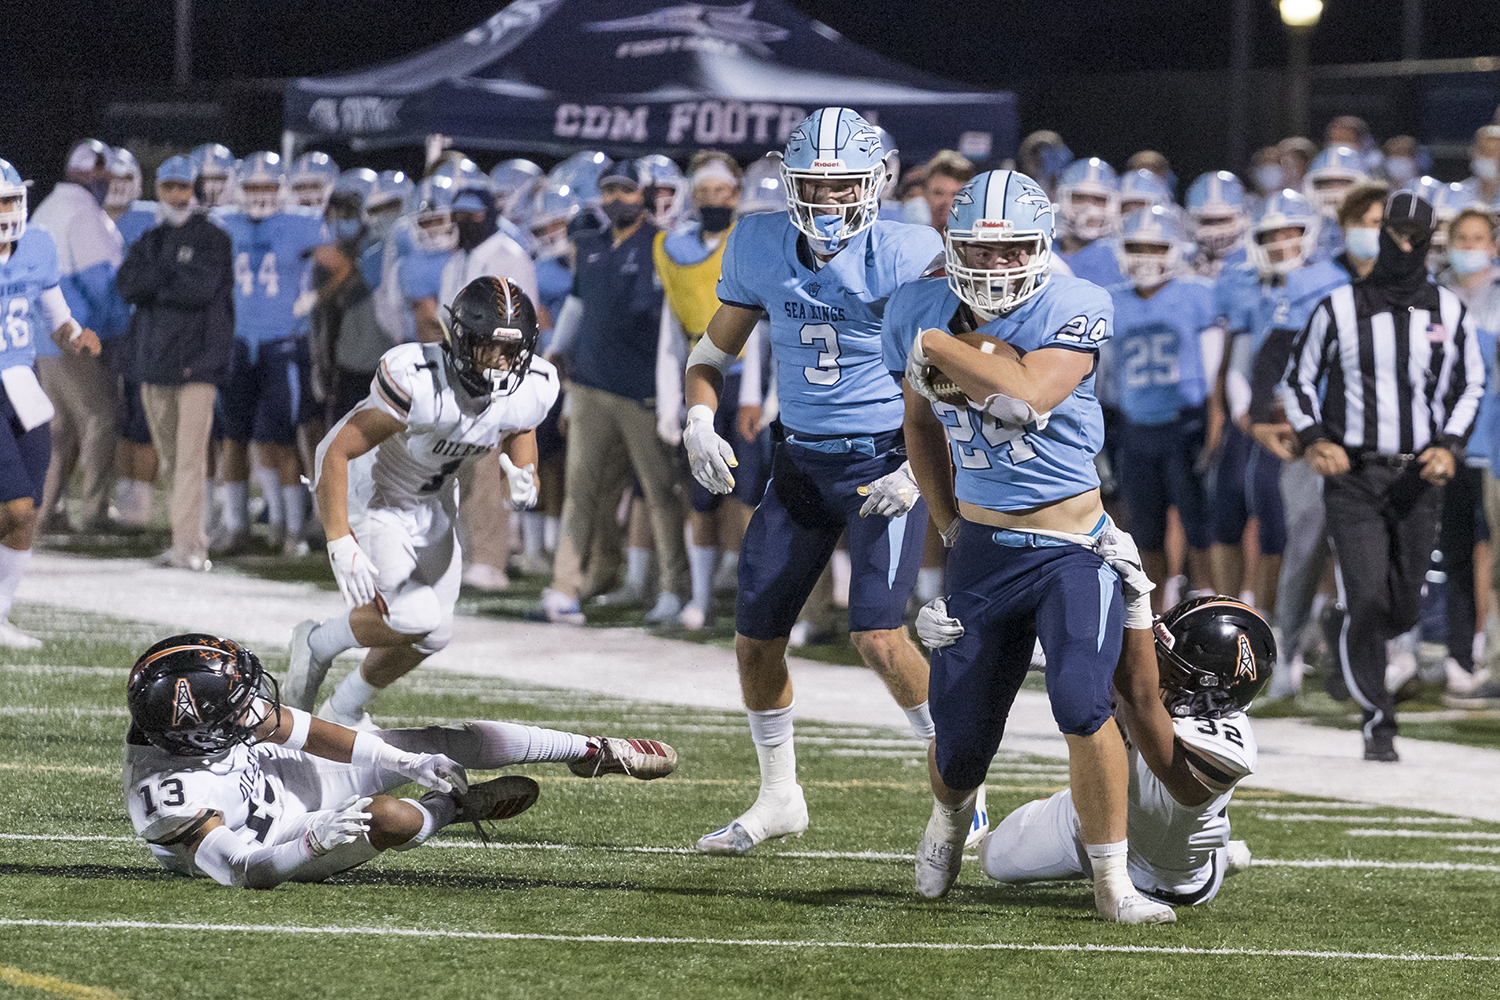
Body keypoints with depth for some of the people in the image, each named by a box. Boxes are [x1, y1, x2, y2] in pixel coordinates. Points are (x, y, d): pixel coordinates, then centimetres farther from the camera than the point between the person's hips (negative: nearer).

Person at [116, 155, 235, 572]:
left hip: (198, 357, -5)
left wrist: (152, 287, -5)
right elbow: (127, 285, 0)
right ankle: (194, 538, 19)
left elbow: (201, 289, -13)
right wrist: (172, 277, -11)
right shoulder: (148, 241, 17)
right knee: (170, 459, 8)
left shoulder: (213, 239, 2)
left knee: (191, 455, -14)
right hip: (154, 358, 5)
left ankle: (188, 542, -18)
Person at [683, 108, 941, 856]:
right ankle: (779, 797, 25)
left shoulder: (907, 257, -15)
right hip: (800, 463, 5)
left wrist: (920, 470, -20)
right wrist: (700, 423, -6)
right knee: (755, 637, 5)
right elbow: (715, 348, 12)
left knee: (878, 637, -18)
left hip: (884, 460, -5)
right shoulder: (760, 248, 0)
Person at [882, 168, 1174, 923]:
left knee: (1082, 703, -23)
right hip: (983, 549, 4)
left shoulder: (1074, 310, -13)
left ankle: (1112, 882, -9)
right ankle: (951, 813, 44)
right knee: (959, 739, 7)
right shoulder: (920, 311, 2)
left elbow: (1028, 396, -30)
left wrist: (941, 350, -19)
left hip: (1071, 546, -4)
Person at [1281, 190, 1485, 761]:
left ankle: (1356, 650, 41)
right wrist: (1314, 440, -8)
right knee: (1368, 600, -13)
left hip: (1418, 478, 3)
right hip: (1352, 474, -3)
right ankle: (1377, 721, -3)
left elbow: (1471, 385, 14)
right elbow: (1299, 377, 8)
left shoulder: (1448, 313, 4)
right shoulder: (1339, 309, -2)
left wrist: (1449, 445, -2)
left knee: (1403, 608, 6)